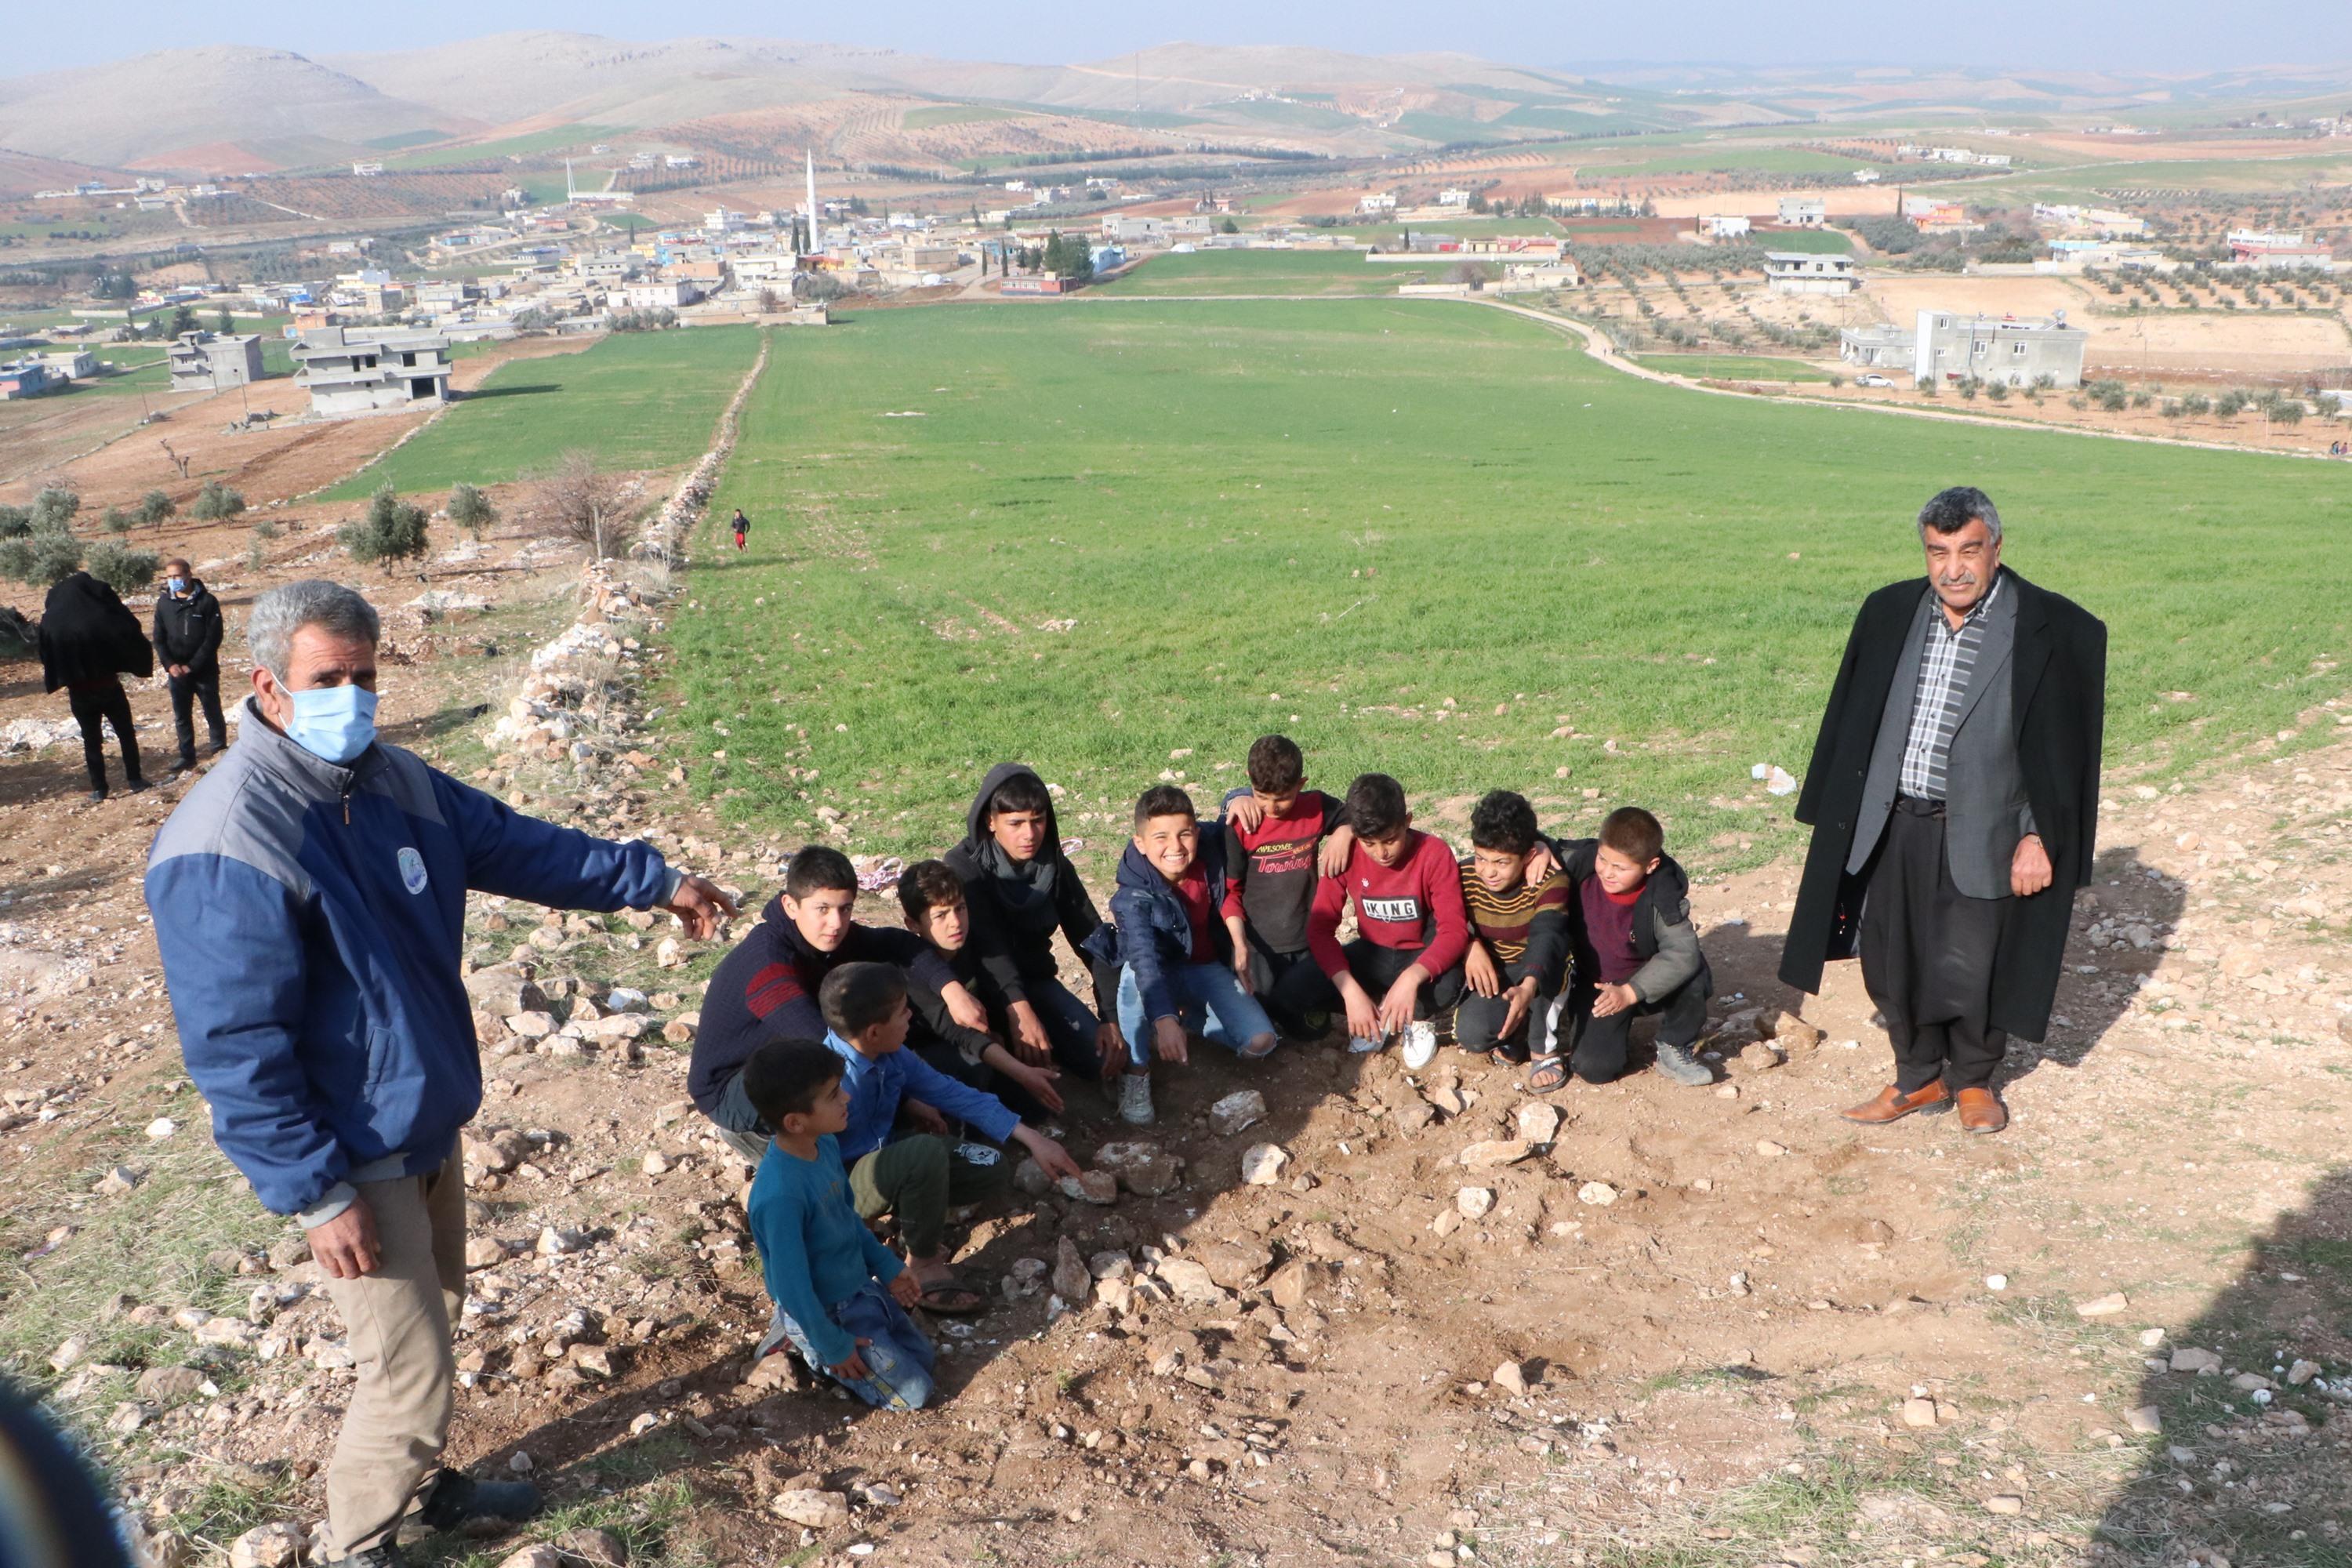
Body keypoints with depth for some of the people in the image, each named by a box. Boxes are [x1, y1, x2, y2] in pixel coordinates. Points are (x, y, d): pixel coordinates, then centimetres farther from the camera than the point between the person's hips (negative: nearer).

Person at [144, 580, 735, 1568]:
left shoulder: (393, 782, -1)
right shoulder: (224, 848, -26)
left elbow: (517, 846, 12)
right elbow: (235, 1049, -24)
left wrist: (654, 882, 13)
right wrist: (316, 1195, -21)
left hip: (429, 1125, 8)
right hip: (352, 1161, -8)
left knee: (431, 1325, 24)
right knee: (410, 1369, 2)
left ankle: (422, 1483, 47)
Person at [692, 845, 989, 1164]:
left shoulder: (827, 934, -8)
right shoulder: (767, 960, -32)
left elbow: (897, 944, 1)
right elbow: (823, 1041, -39)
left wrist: (951, 988, -18)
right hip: (728, 1088, -8)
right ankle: (752, 1135, -7)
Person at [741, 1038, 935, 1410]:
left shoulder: (825, 1143, -11)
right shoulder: (781, 1195, -36)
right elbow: (792, 1286, -27)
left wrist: (887, 1266, 11)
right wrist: (833, 1346, -16)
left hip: (861, 1288, 8)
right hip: (829, 1312, -8)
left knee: (924, 1359, 19)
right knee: (914, 1392, -1)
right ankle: (808, 1347, 9)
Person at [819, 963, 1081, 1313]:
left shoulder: (890, 1057, -9)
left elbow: (951, 1093, -1)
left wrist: (1033, 1139, -4)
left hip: (881, 1157, 8)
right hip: (838, 1188, -8)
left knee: (990, 1170, -4)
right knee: (926, 1152, -35)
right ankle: (923, 1264, -14)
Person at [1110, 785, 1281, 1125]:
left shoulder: (1209, 855, -16)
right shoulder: (1133, 897, -28)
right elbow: (1145, 958, -44)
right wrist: (1164, 1019, -58)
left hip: (1207, 968, 4)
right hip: (1161, 977, -3)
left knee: (1260, 1043, -17)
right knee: (1134, 972, -40)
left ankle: (1193, 1018, 12)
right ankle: (1135, 1071, -21)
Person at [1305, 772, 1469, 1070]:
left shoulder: (1434, 855, -22)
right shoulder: (1346, 855, -15)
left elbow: (1454, 930, -27)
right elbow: (1319, 927, -17)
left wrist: (1411, 978, -46)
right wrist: (1351, 990, -33)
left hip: (1422, 957, -3)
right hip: (1373, 955, 3)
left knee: (1447, 985, -40)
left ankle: (1418, 1018, -1)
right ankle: (1377, 1016, 4)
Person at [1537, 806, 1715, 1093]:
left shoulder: (1663, 897, -24)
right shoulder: (1578, 863, -21)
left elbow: (1682, 953, -30)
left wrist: (1629, 993, -36)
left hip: (1645, 984, 0)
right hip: (1595, 985, 0)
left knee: (1693, 977, -32)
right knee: (1595, 1068, -20)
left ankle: (1674, 1050, -5)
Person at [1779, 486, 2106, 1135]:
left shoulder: (2053, 631, -10)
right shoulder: (1890, 613, 2)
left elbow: (2062, 748, -6)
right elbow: (1852, 721, 9)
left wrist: (2039, 838, -8)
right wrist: (1837, 817, 9)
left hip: (1979, 837, -4)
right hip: (1892, 828, 4)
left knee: (1966, 973, 3)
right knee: (1888, 965, 12)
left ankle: (1972, 1079, 31)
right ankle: (1919, 1076, 34)